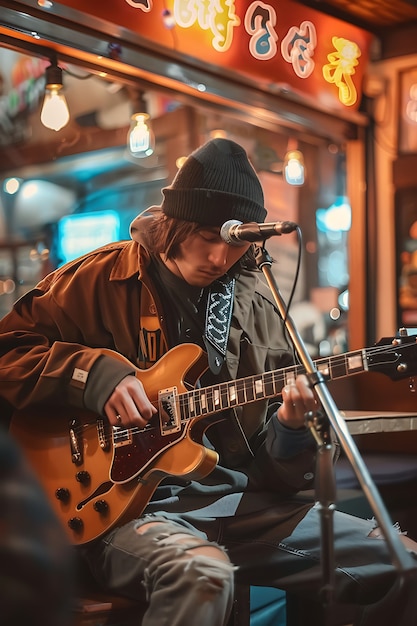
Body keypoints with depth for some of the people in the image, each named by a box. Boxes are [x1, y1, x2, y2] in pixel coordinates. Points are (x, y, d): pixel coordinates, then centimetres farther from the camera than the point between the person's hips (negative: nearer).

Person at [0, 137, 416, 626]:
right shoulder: (101, 279, 0)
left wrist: (291, 427, -12)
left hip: (238, 498, 5)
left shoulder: (256, 305, 11)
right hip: (129, 498, -4)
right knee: (201, 575, -40)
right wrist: (94, 376, -15)